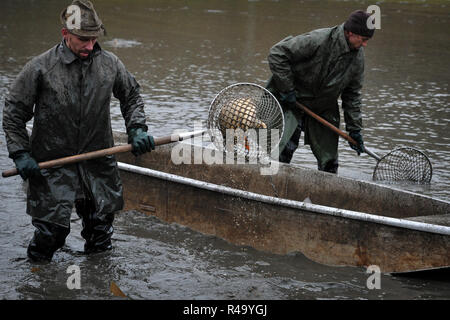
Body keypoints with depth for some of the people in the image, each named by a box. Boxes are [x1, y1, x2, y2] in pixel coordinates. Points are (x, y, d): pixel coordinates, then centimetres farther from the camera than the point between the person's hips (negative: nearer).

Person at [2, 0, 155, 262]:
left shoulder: (110, 64, 0)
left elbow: (132, 96, 18)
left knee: (101, 226, 9)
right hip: (52, 163, -3)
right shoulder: (40, 68, -10)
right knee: (51, 230, -5)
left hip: (98, 162, 3)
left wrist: (137, 129, 4)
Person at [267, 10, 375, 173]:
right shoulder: (317, 40, -25)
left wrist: (354, 129, 5)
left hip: (324, 109, 6)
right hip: (292, 101, -5)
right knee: (284, 148, -17)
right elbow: (277, 53, -23)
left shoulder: (358, 57, -4)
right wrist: (286, 89, -21)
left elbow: (352, 94, 7)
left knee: (329, 162, 6)